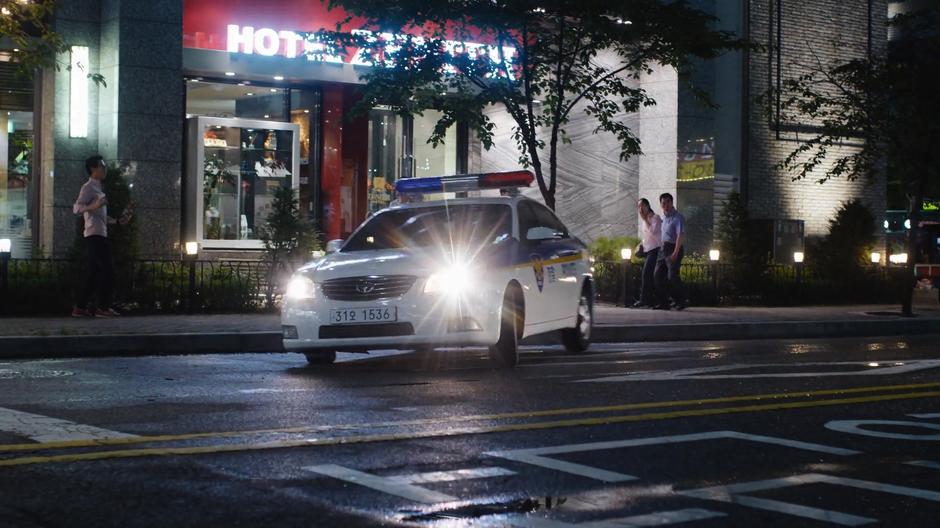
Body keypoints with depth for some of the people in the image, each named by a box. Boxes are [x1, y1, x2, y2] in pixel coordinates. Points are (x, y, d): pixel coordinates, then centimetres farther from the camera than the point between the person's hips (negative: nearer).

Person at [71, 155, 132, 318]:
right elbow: (76, 208, -20)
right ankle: (103, 307, -11)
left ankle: (80, 307, 7)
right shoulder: (88, 187, -7)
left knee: (94, 272, 7)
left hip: (99, 235, 10)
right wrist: (93, 206, -36)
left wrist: (117, 221, 22)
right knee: (107, 270, -11)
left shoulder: (98, 188, 23)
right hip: (95, 235, -10)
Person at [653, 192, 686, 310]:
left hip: (673, 248, -9)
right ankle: (663, 302, 10)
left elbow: (680, 235, -20)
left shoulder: (678, 217, -12)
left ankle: (680, 302, -2)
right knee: (658, 275, 5)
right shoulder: (664, 216, 15)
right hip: (663, 248, 9)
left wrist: (675, 253, -28)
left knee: (672, 276, -14)